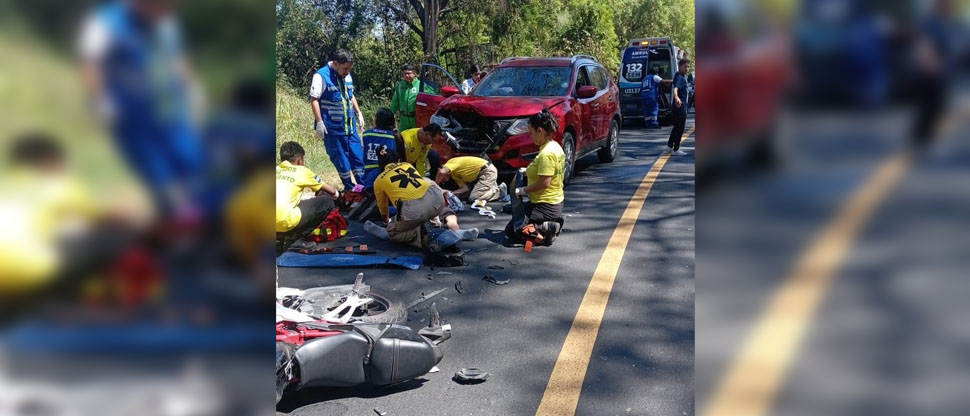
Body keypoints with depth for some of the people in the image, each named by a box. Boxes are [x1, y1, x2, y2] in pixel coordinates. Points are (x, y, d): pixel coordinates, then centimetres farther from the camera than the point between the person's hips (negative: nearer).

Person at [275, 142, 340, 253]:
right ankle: (293, 239, 5)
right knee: (327, 202, 8)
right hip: (285, 222, -7)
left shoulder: (276, 170, 22)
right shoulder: (302, 171, 10)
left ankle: (280, 237, 17)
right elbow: (331, 191, 22)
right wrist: (337, 194, 47)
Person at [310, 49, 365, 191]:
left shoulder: (347, 76, 9)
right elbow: (314, 99, -13)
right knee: (340, 160, 2)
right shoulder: (322, 76, -11)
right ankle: (349, 188, 13)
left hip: (350, 126, 6)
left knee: (358, 155, 5)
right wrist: (319, 122, -17)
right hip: (332, 128, -6)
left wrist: (358, 113, 17)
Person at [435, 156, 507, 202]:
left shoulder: (451, 163, -11)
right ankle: (498, 189, 17)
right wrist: (450, 193, -6)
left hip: (488, 171, -10)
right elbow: (465, 188, 6)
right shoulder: (454, 175, 15)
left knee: (473, 198, -15)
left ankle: (499, 192, -3)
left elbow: (442, 172, -32)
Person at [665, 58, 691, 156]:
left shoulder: (680, 77, 12)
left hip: (678, 107, 10)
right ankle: (676, 150, 5)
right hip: (680, 107, -10)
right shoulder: (679, 78, -18)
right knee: (680, 129, -2)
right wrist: (676, 98, -58)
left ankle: (669, 147, 25)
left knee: (676, 127, 18)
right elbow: (675, 89, -37)